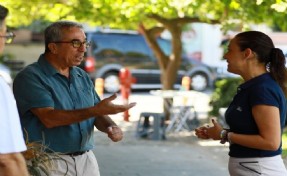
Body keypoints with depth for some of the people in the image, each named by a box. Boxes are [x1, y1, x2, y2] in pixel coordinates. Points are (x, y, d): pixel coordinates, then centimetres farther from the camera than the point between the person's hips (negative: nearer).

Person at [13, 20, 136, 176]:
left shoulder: (83, 77, 12)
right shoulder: (30, 77, -9)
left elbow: (97, 116, 15)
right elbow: (49, 118, -20)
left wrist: (111, 127, -9)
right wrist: (96, 110, -26)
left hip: (86, 160, 6)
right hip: (49, 162, -6)